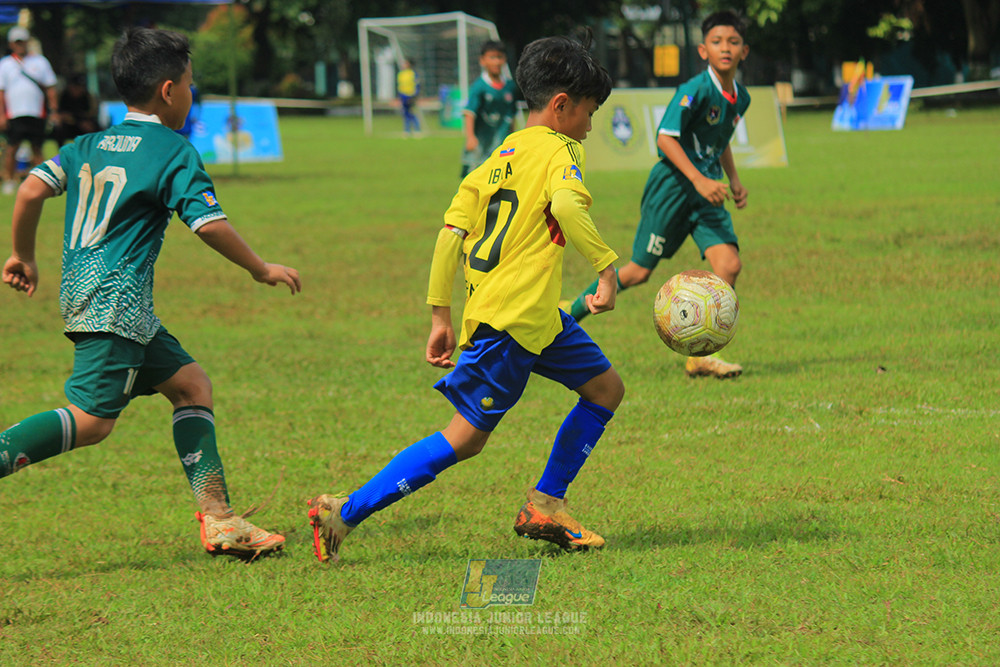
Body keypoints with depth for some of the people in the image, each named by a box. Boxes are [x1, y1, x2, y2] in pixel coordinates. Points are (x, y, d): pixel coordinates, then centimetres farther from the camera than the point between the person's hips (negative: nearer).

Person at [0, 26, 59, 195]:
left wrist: (55, 111, 6)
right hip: (14, 114, -2)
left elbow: (50, 88, 13)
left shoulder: (40, 61, 11)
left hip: (37, 114, 2)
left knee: (37, 148, 3)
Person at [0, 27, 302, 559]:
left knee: (189, 383, 13)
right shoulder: (174, 152, -4)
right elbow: (209, 224, -10)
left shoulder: (88, 145, 15)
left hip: (83, 292, 9)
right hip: (115, 298, -9)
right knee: (91, 420, -15)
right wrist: (261, 270, 3)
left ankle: (217, 520, 10)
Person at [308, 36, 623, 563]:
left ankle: (544, 506, 18)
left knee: (605, 390, 17)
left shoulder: (499, 157, 16)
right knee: (464, 437, -7)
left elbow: (451, 232, 11)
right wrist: (605, 268, -26)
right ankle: (345, 514, -7)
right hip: (513, 318, -9)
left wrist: (441, 316, 13)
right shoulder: (559, 150, -6)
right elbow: (566, 205, -29)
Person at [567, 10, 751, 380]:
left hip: (707, 191, 7)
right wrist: (698, 179, -26)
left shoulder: (740, 97, 9)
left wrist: (733, 180, 16)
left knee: (729, 265, -13)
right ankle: (571, 313, 18)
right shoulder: (696, 90, -16)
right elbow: (665, 137, -20)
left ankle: (699, 356, -8)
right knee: (639, 271, -2)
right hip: (673, 184, -7)